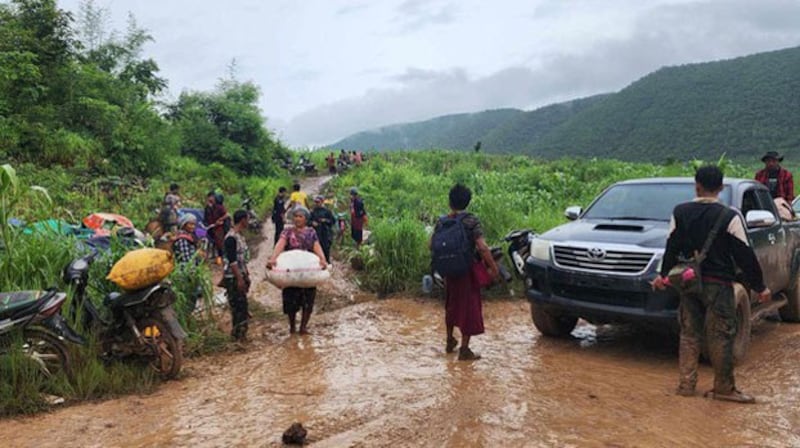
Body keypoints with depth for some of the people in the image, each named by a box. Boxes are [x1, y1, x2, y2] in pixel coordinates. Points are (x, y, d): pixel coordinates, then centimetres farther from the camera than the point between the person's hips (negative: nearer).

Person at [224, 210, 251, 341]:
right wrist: (239, 279, -21)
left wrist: (246, 276, 18)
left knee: (242, 305, 14)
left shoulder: (240, 236, 11)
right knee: (237, 306, -2)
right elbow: (232, 260, -21)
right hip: (233, 277, -9)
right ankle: (239, 335, 7)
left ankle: (240, 333, 24)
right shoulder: (231, 238, -18)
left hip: (241, 276, 9)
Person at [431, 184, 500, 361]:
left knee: (451, 304, 22)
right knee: (469, 307, 4)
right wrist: (493, 267, -13)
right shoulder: (471, 221, -15)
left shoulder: (442, 222, -1)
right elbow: (482, 247, -22)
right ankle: (464, 349, 7)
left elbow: (430, 244, 2)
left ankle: (450, 341, 36)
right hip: (468, 271, -5)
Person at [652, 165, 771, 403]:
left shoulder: (680, 212, -1)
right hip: (718, 284, -4)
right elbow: (744, 255, -9)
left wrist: (664, 274, 18)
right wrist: (759, 286, 0)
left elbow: (672, 247, 6)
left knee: (689, 334, 12)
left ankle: (686, 384, 15)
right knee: (721, 336, 4)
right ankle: (723, 388, 12)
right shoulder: (729, 217, -11)